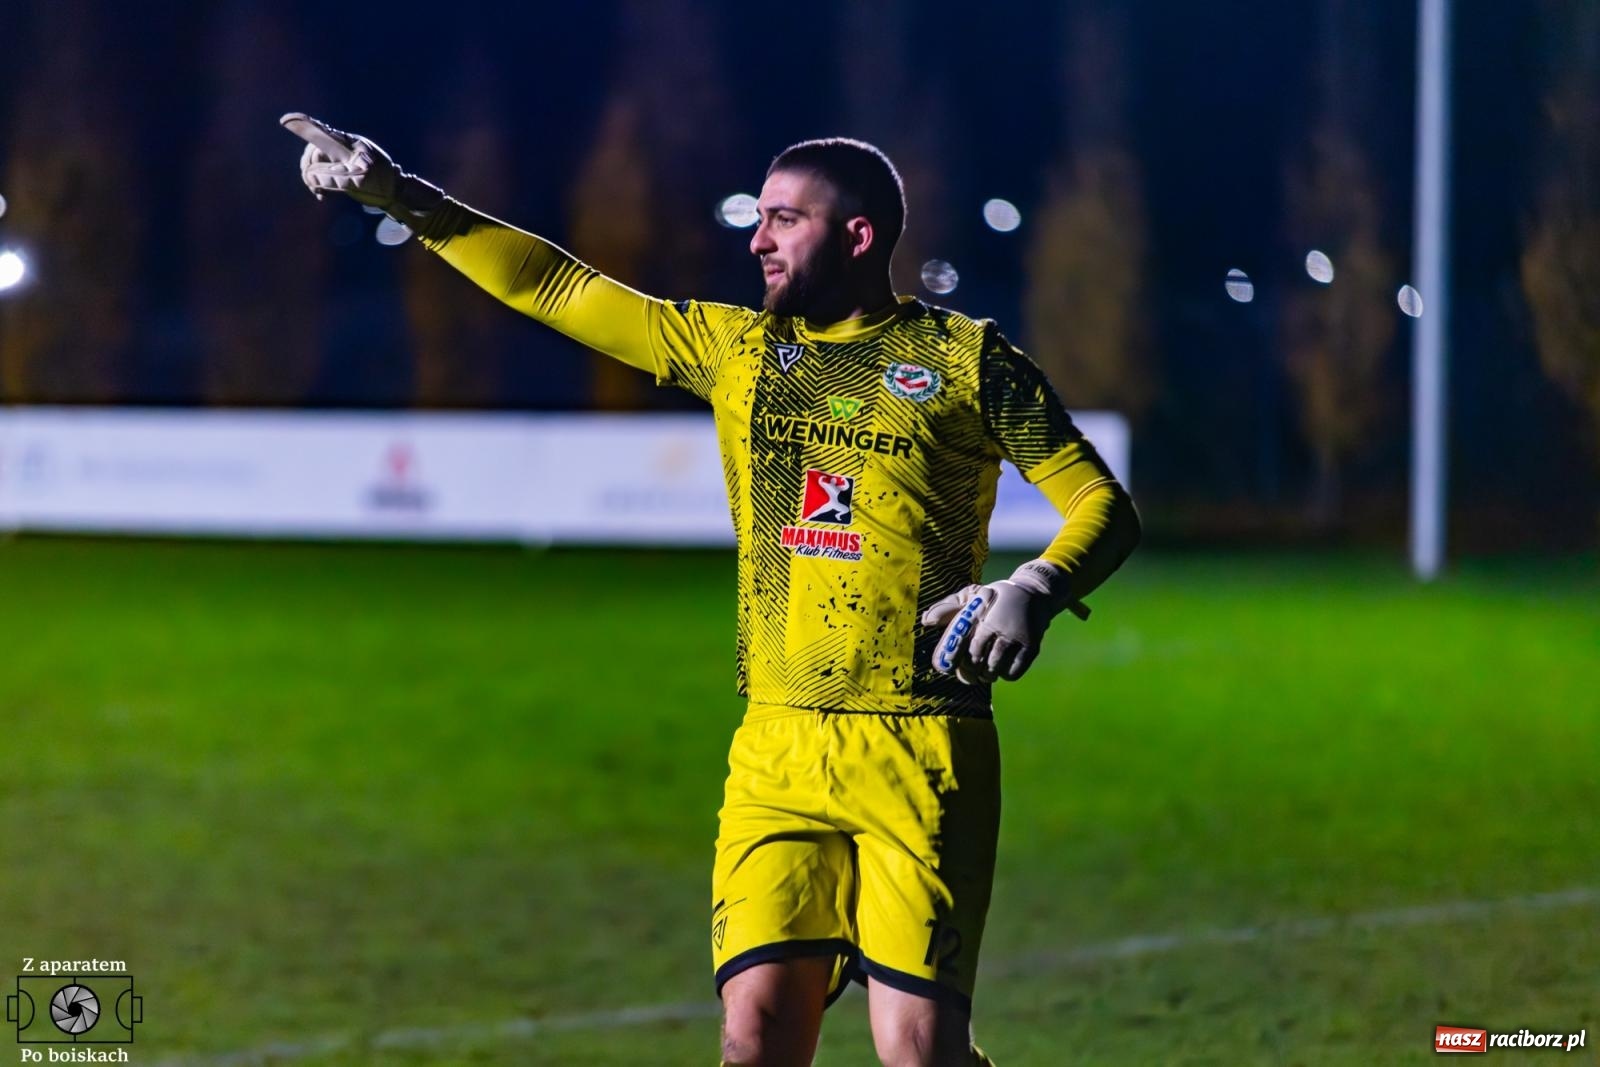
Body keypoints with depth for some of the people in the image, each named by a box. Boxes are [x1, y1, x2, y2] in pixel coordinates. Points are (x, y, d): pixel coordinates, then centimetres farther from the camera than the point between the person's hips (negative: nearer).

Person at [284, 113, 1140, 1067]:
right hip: (778, 750, 4)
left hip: (925, 759, -3)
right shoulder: (734, 348, 14)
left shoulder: (965, 358, 3)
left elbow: (1105, 507, 3)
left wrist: (1038, 589, -16)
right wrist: (406, 200, 16)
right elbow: (553, 286, 18)